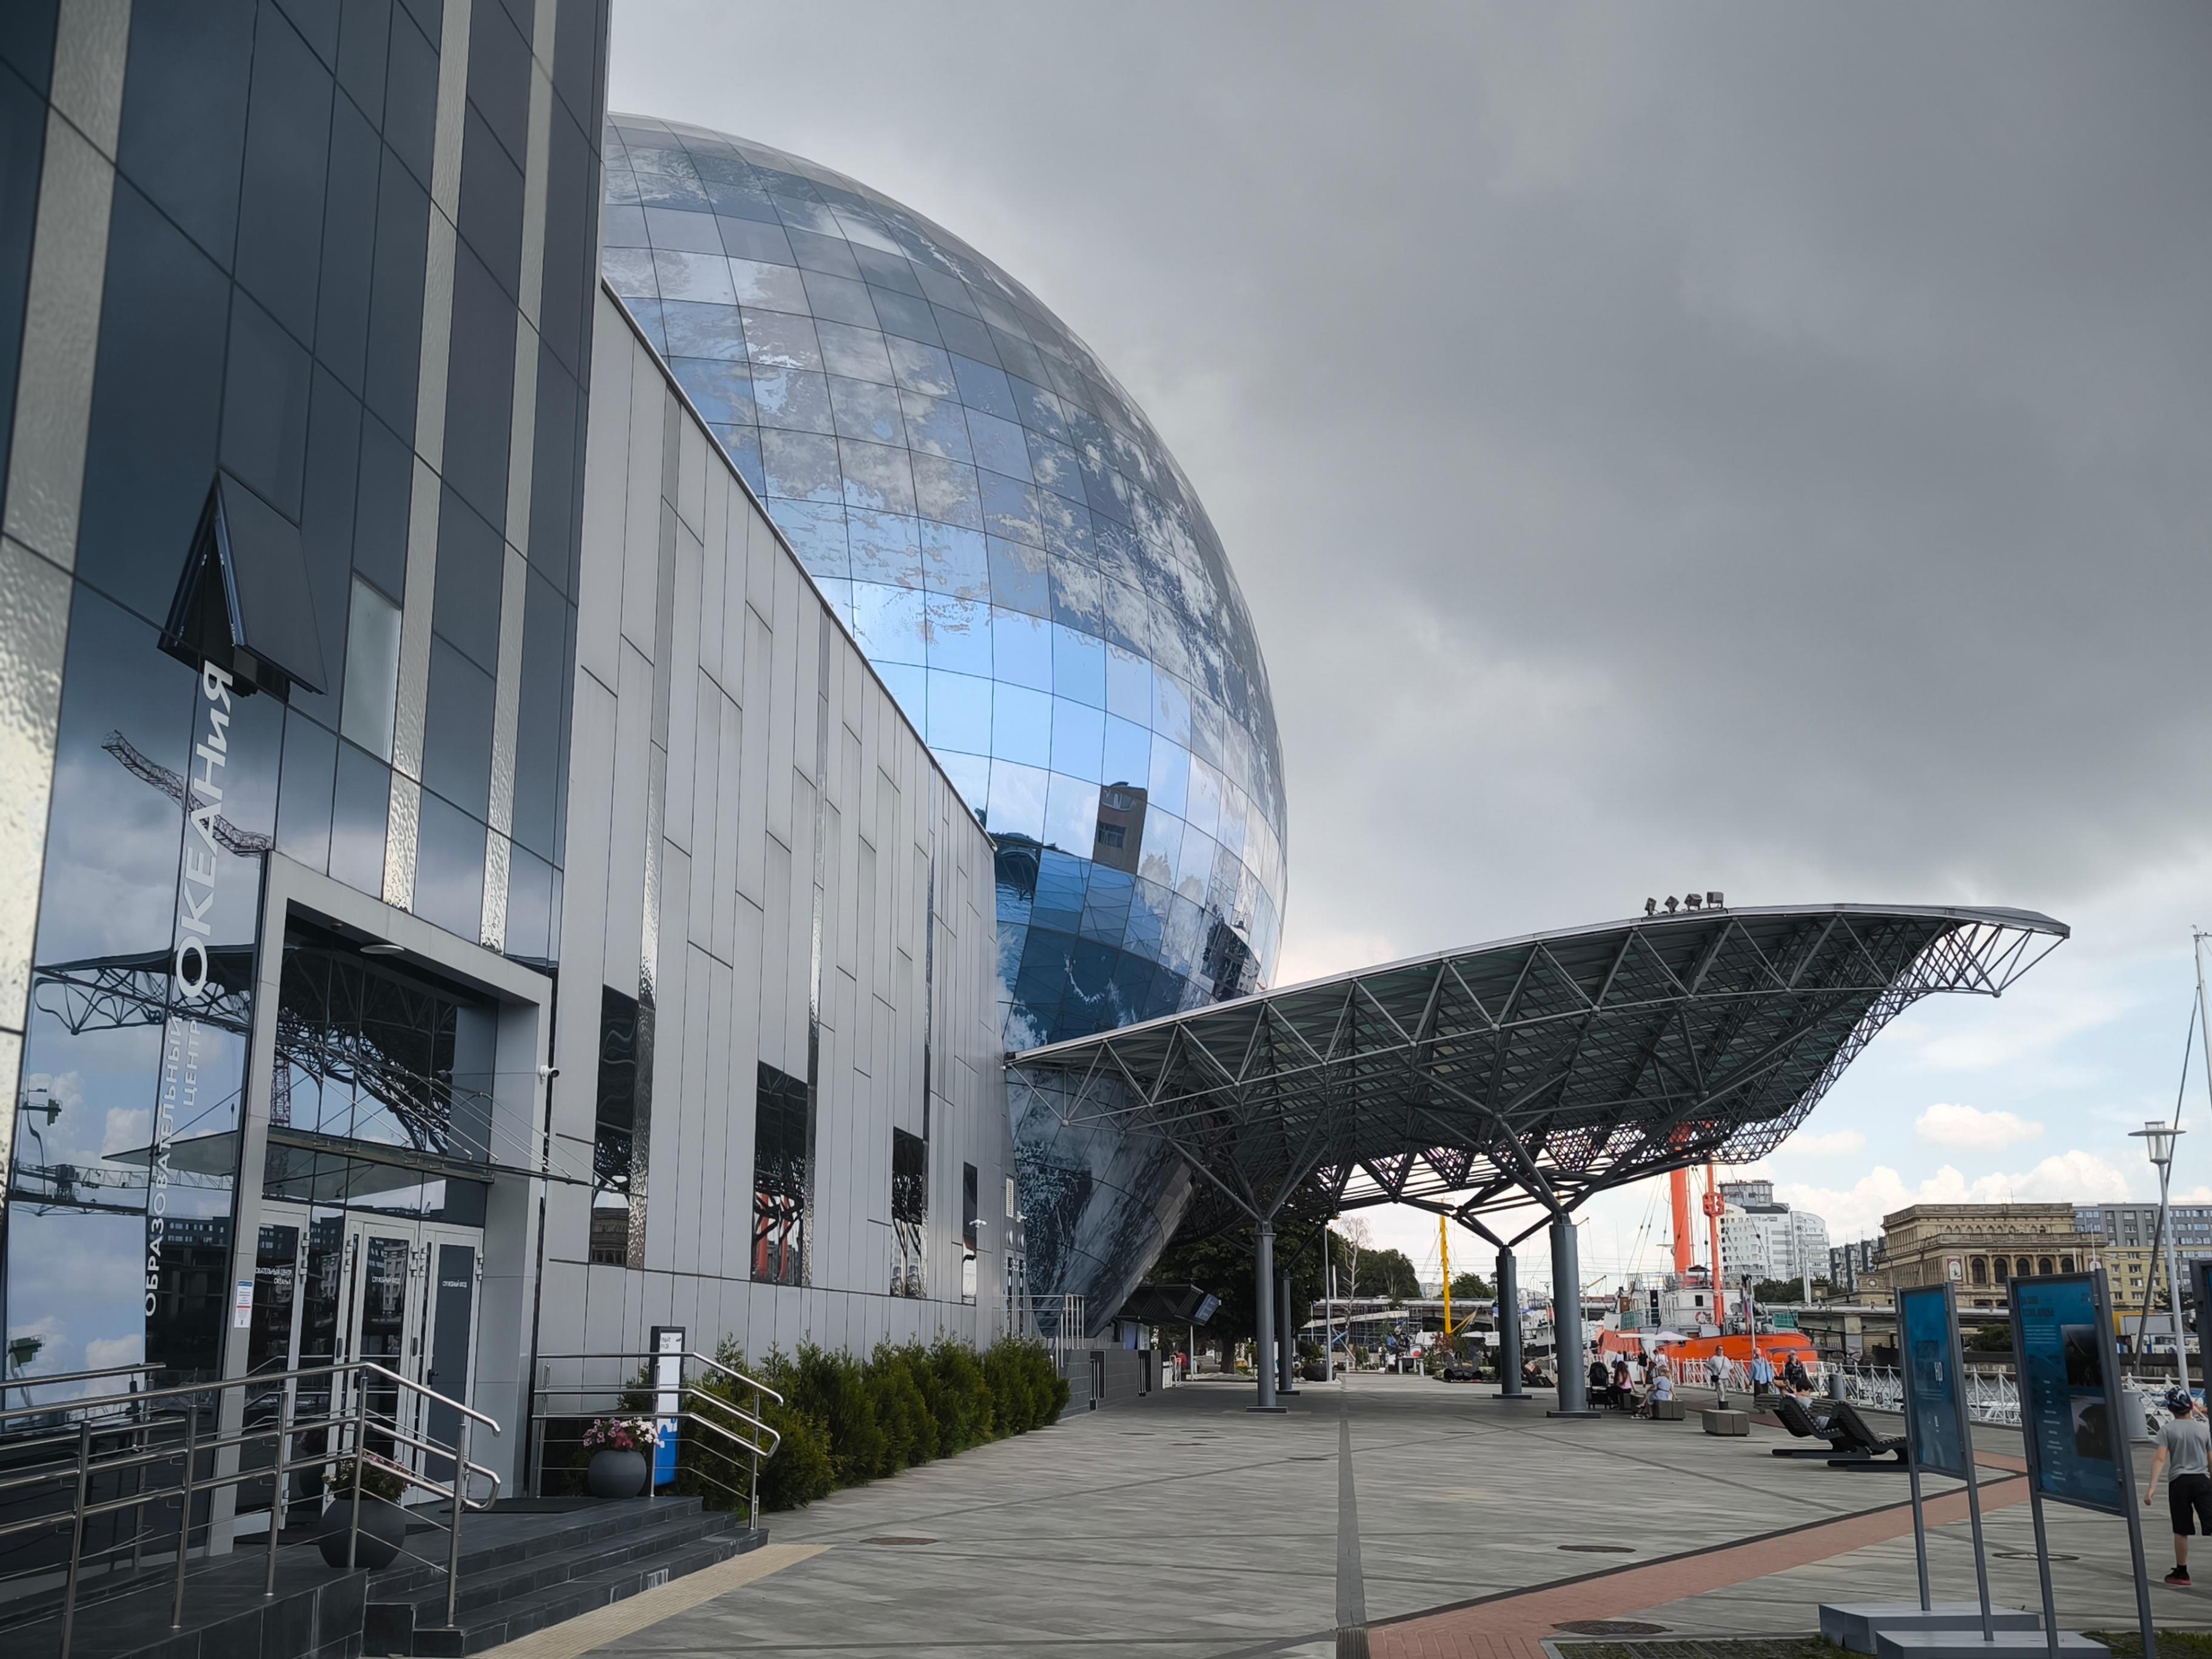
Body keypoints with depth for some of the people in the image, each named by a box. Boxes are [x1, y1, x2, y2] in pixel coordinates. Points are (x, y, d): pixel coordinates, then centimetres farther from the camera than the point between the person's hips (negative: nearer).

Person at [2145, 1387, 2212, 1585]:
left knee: (2181, 1531, 7)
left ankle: (2181, 1572, 15)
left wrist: (2152, 1486, -15)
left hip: (2179, 1481, -1)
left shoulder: (2167, 1430, -2)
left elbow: (2160, 1458, -12)